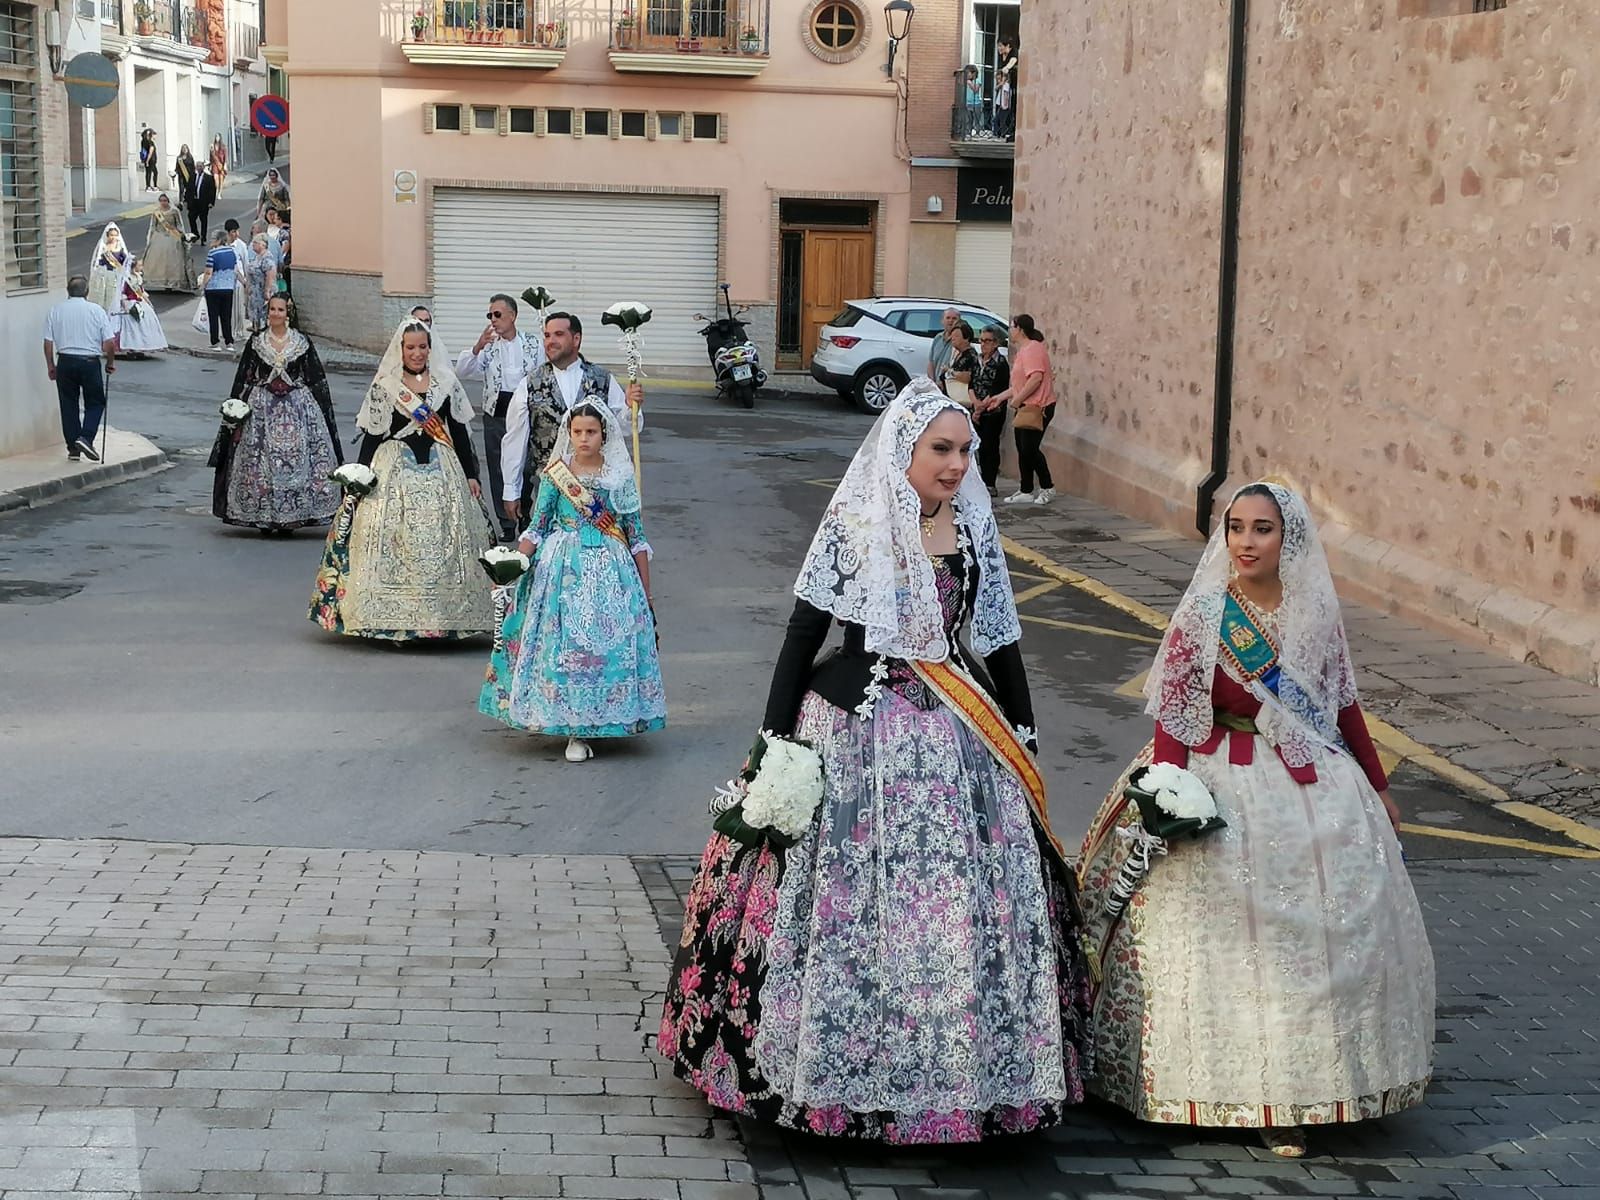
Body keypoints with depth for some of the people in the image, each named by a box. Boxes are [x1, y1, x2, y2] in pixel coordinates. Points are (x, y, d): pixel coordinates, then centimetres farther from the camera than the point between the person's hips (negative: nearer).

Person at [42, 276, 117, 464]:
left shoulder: (56, 311, 3)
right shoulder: (96, 310, -3)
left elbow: (48, 342, 1)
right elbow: (109, 343, -6)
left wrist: (51, 366, 12)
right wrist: (111, 363, 9)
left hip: (65, 362, 2)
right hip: (90, 362, -2)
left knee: (69, 405, 10)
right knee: (95, 403, 11)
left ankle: (73, 449, 11)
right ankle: (86, 438, -9)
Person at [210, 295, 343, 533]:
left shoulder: (302, 343, 3)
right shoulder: (256, 342, 5)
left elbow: (317, 379, 7)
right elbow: (243, 378, 7)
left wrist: (324, 411, 2)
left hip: (298, 408, -1)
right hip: (262, 406, 1)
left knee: (297, 459, -5)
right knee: (260, 462, -2)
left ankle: (291, 517, 3)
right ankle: (263, 517, 6)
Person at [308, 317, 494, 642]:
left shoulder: (445, 383, 7)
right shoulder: (384, 386, 1)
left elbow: (459, 431, 11)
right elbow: (372, 435, 2)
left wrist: (471, 474, 10)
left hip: (440, 470, 2)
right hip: (394, 471, -2)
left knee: (441, 542, 0)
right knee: (394, 541, -6)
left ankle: (437, 619, 6)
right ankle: (394, 619, -2)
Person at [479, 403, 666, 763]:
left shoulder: (620, 477, 2)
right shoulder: (554, 474, 2)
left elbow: (637, 535, 5)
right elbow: (536, 528, 4)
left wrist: (646, 590, 4)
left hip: (610, 571, 0)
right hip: (563, 570, 0)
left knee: (605, 643, -3)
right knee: (563, 643, -2)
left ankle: (587, 726, 8)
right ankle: (575, 730, 9)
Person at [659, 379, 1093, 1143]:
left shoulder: (973, 529, 6)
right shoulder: (853, 525, -6)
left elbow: (1000, 641, 13)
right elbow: (803, 635, -4)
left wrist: (1022, 739, 14)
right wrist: (776, 740, -8)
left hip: (958, 737, 4)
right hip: (857, 733, -4)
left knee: (971, 903, 3)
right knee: (845, 903, -1)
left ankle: (962, 1071, 18)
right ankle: (831, 1070, 14)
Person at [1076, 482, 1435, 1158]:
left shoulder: (1315, 614, 2)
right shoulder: (1205, 613, -9)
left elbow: (1344, 706, 11)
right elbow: (1175, 711, -11)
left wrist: (1378, 788, 17)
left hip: (1320, 789, 4)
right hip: (1230, 790, -4)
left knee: (1323, 933, 7)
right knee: (1239, 941, -3)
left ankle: (1311, 1078, 22)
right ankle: (1262, 1097, 6)